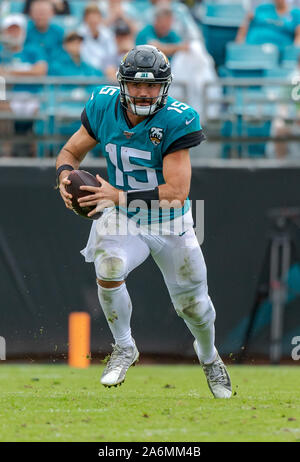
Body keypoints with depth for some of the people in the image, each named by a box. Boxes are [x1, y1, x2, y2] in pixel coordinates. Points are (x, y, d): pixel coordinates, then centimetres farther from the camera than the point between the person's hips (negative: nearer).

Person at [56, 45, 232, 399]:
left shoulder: (176, 121, -27)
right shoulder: (104, 107, -14)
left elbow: (177, 192, -29)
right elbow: (71, 151, 0)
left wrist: (120, 196, -37)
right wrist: (65, 174, -24)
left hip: (169, 223, -1)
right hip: (122, 221, 1)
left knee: (193, 304, 11)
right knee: (108, 272, -28)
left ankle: (208, 356, 46)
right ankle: (124, 348, -1)